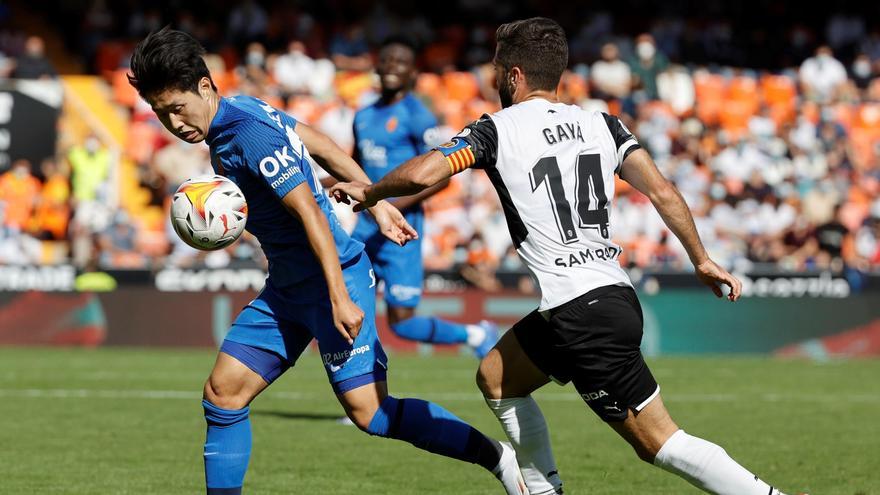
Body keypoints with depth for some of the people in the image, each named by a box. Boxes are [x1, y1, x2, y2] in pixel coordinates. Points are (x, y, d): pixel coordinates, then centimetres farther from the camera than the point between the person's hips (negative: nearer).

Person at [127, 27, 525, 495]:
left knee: (368, 410, -14)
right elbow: (320, 145, 15)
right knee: (222, 393, 3)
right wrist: (376, 202, 18)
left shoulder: (251, 135, -20)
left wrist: (340, 299, -27)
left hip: (335, 277, -10)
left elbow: (311, 214, -23)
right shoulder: (240, 110, 6)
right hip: (287, 287, 10)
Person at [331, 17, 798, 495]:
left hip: (582, 316, -7)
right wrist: (702, 260, 9)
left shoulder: (497, 130, -3)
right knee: (495, 379, 23)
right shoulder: (602, 124, 12)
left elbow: (422, 173, -13)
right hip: (615, 293, 7)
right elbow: (662, 192, 2)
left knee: (658, 442, -3)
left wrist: (368, 192, 6)